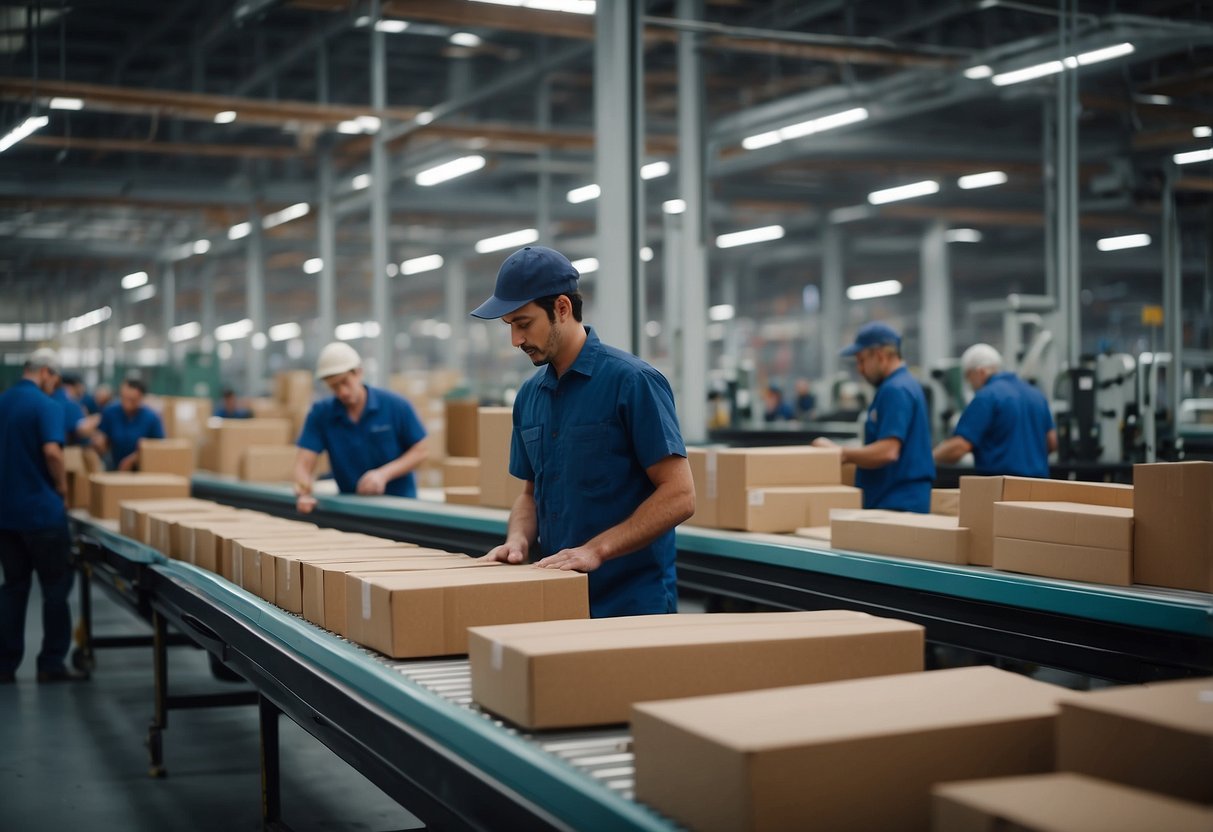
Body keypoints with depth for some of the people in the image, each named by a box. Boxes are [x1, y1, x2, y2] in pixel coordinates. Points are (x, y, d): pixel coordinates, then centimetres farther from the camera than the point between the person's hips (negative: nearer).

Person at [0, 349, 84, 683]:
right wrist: (62, 485, -10)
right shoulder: (46, 405, -13)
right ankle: (51, 664, 7)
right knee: (55, 587, 4)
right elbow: (51, 451, -26)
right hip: (41, 511, -7)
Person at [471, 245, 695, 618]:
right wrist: (518, 541, -3)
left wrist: (596, 549, -22)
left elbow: (679, 495, -16)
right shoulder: (530, 395, 8)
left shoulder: (632, 381, -14)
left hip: (631, 603, -6)